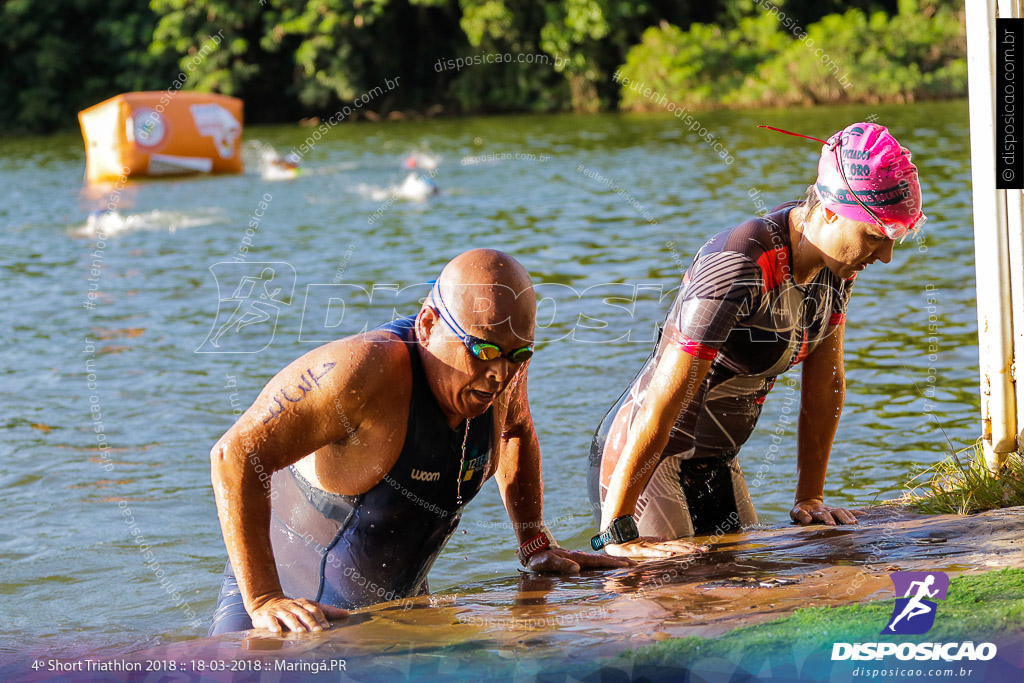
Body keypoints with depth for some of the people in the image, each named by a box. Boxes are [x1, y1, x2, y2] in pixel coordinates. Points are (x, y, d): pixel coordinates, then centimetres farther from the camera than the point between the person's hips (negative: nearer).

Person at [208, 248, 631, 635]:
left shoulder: (500, 366, -9)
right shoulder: (365, 370, -31)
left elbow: (514, 431, 17)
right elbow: (236, 454, -35)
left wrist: (536, 545, 9)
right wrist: (264, 601, -40)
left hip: (398, 602, 6)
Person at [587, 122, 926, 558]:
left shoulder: (837, 259, -6)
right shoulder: (742, 268, -31)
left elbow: (825, 381, 5)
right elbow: (664, 400, -33)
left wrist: (810, 497, 5)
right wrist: (616, 534, -33)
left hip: (716, 463, 8)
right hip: (640, 460, -8)